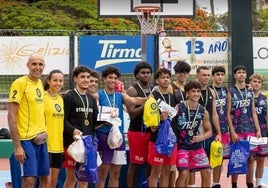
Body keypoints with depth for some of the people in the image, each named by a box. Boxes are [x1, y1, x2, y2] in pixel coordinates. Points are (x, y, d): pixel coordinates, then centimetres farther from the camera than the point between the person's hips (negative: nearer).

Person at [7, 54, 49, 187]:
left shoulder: (40, 83, 11)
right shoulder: (19, 83, -10)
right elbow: (11, 116, -14)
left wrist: (43, 131, 8)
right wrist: (17, 146, -18)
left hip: (40, 138, 7)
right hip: (26, 139, -7)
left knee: (44, 177, 9)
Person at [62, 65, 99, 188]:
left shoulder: (91, 99, 18)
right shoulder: (68, 97, -4)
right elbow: (62, 119, -11)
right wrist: (73, 130, -27)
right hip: (72, 142, -6)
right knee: (71, 177, -2)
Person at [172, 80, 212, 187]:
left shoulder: (203, 111, -1)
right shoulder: (178, 108, -14)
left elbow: (209, 132, 8)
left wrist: (200, 138, -12)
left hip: (197, 146, 5)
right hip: (181, 146, -5)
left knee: (207, 172, 2)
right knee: (183, 173, -13)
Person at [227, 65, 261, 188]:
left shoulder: (250, 92, 11)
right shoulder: (231, 92, -2)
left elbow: (253, 112, 13)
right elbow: (228, 114, -5)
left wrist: (258, 129, 4)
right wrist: (232, 132, -13)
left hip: (251, 130, 4)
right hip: (237, 130, -4)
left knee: (250, 158, 6)